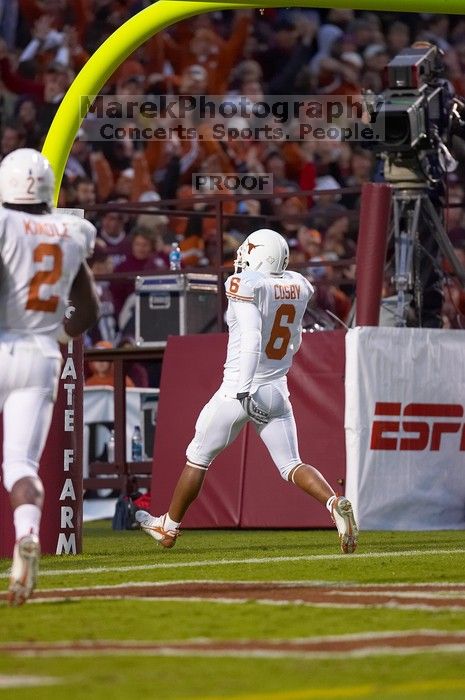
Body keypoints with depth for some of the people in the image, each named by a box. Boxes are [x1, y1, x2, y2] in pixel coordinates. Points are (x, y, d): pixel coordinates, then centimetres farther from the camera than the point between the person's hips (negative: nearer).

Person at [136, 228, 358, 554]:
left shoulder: (246, 285, -14)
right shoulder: (297, 286, 5)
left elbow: (251, 338, -26)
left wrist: (244, 388, -32)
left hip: (239, 391, -5)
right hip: (277, 390, 5)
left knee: (198, 458, 12)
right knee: (292, 466, 5)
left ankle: (169, 526, 25)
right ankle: (335, 503, -23)